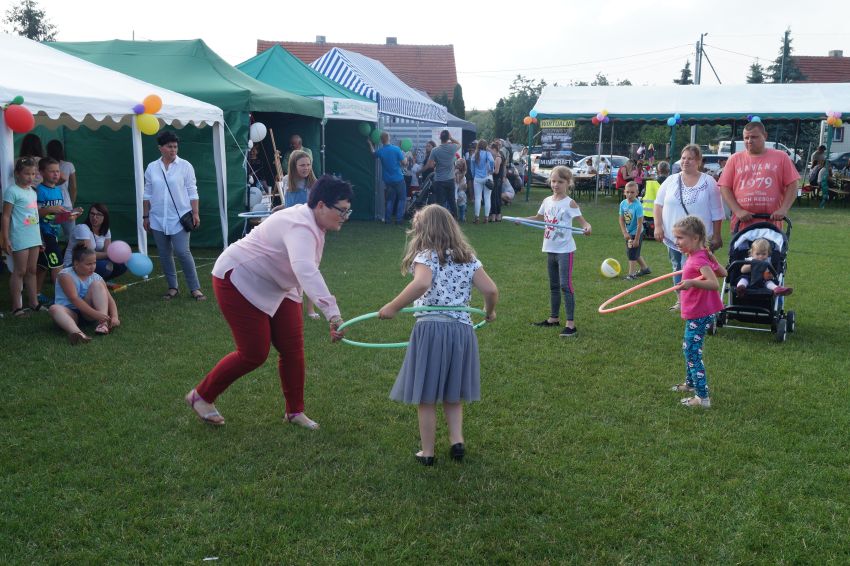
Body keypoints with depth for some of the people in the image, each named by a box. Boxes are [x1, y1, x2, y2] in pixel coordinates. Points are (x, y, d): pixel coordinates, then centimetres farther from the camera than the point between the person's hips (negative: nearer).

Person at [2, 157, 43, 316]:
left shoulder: (32, 192, 14)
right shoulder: (12, 191, -9)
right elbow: (6, 216, -10)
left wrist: (40, 239, 20)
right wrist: (6, 239, -15)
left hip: (34, 237, 7)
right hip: (20, 238, -7)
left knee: (31, 271, 12)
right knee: (19, 271, -3)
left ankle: (34, 303, 19)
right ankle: (16, 306, 3)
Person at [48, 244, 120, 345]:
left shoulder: (96, 278, 5)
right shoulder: (66, 275, -9)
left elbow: (109, 299, -2)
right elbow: (74, 299, -22)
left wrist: (114, 317, -22)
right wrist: (95, 313, -31)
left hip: (87, 314, 3)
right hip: (70, 313, -3)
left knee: (97, 284, -16)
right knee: (54, 308, -35)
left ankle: (103, 323, -32)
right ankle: (76, 332, -66)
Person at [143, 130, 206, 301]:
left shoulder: (185, 166, -2)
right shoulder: (151, 168, 6)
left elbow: (192, 192, -1)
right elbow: (147, 194, 10)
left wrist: (195, 213, -7)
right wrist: (146, 216, 9)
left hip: (179, 218, -4)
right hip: (158, 220, 4)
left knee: (182, 252, -11)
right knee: (164, 254, 8)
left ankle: (195, 288, -1)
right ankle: (172, 287, 20)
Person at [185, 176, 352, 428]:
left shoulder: (312, 223, 0)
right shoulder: (300, 227, -33)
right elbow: (306, 271, -52)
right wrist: (332, 313, -62)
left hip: (272, 287, 9)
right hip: (238, 281, -9)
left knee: (292, 349, 3)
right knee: (254, 354, -7)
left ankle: (295, 411, 18)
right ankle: (200, 396, 15)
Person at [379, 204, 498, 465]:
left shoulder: (425, 256, -5)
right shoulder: (468, 258, 9)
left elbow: (422, 283, -27)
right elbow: (491, 290, 2)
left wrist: (392, 307, -20)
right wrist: (489, 312, 22)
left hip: (430, 329, -5)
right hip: (462, 329, 5)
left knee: (427, 398, 8)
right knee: (453, 395, 22)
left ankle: (427, 452, 15)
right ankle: (457, 440, 14)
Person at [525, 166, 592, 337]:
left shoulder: (569, 203, -12)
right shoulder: (547, 201, 7)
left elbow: (582, 220, -20)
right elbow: (539, 217, 24)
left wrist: (587, 227, -41)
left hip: (565, 250, -7)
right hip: (550, 249, 7)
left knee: (565, 286, -9)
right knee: (553, 286, 17)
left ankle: (571, 323, -5)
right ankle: (554, 318, 29)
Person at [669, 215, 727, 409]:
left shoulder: (698, 259, -23)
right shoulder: (704, 255, 6)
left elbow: (715, 284, -33)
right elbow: (723, 273, 14)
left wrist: (693, 282, -48)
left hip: (699, 315, -10)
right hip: (696, 313, 10)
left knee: (693, 353, -6)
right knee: (688, 348, 24)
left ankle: (702, 397, -2)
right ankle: (690, 383, 41)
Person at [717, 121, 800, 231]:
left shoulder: (781, 157, 6)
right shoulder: (735, 159, 8)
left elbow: (792, 186, 2)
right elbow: (725, 188, 3)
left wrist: (783, 209, -11)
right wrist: (738, 211, -9)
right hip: (742, 224, 1)